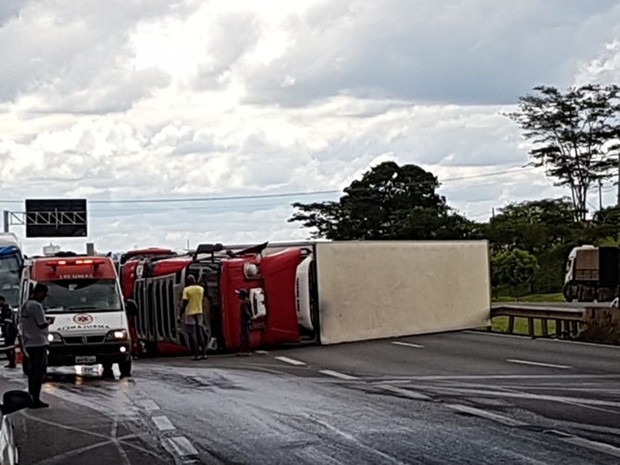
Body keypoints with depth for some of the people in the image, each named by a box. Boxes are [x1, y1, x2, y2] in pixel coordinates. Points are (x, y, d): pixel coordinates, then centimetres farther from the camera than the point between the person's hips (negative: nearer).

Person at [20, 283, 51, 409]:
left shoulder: (25, 305, 12)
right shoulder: (36, 306, -17)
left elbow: (21, 321, 18)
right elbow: (42, 324, -19)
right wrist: (48, 322, 2)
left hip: (28, 343, 9)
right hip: (38, 343, -9)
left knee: (33, 371, 15)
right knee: (40, 371, -6)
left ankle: (31, 397, 17)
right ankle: (35, 400, -9)